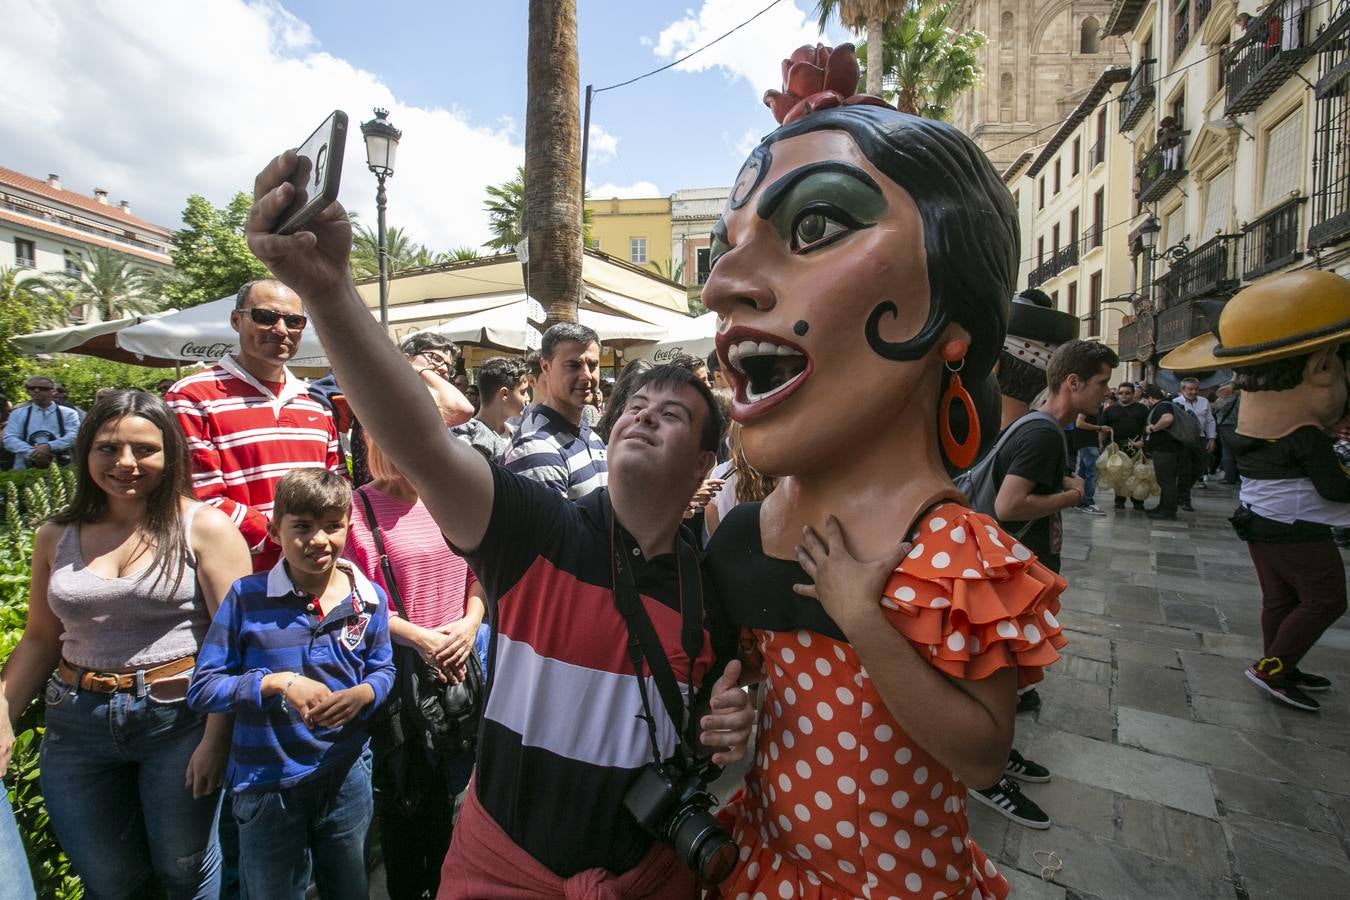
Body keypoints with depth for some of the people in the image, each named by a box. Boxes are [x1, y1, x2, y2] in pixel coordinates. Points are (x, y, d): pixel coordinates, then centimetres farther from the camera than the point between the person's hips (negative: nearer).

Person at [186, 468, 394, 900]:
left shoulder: (369, 598, -7)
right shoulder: (246, 597, -13)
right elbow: (202, 688, -10)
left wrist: (363, 694, -19)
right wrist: (276, 683, -25)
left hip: (348, 773, 2)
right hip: (267, 782, -2)